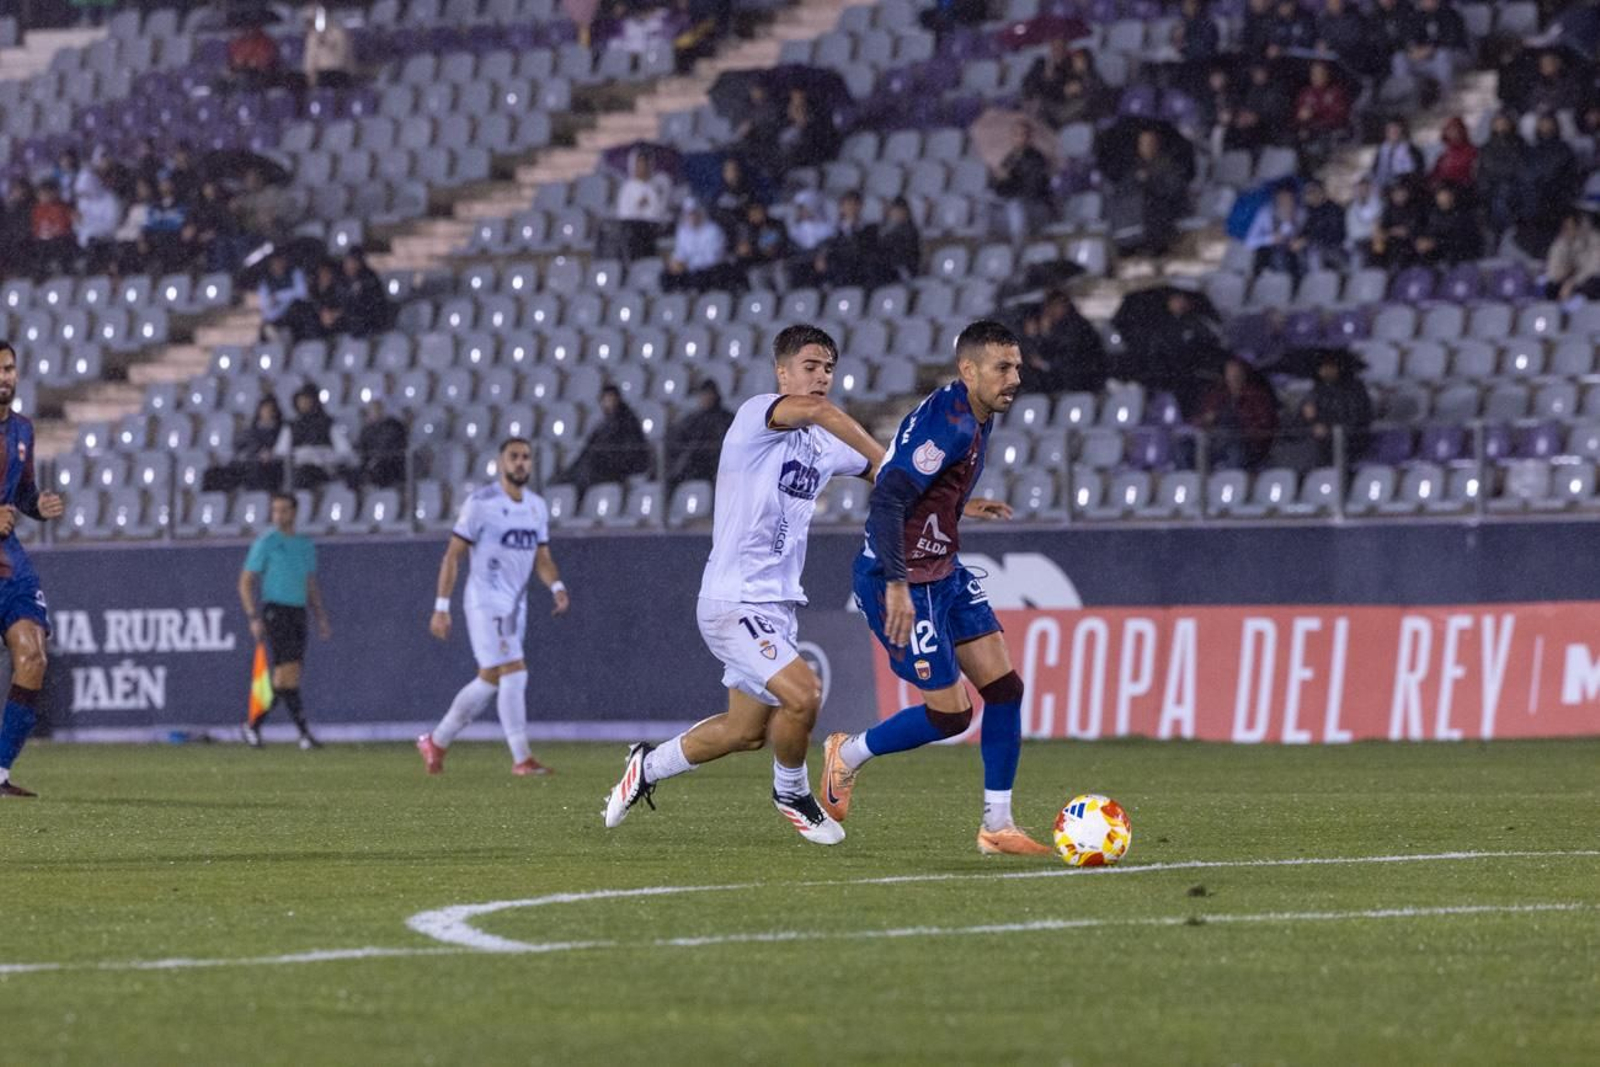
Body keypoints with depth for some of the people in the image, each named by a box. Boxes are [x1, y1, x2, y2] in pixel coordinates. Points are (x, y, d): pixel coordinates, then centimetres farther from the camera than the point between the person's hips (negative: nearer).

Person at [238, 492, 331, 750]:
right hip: (274, 611, -6)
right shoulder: (266, 543, -2)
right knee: (287, 670, -14)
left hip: (298, 612, 6)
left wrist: (322, 618, 13)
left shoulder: (305, 545, 15)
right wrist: (254, 618, -13)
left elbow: (311, 586, 22)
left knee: (285, 678, 2)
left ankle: (254, 726, 14)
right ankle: (303, 732, -17)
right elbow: (245, 582, -3)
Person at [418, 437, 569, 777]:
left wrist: (557, 587, -7)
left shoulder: (537, 507, 11)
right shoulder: (481, 504, -9)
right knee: (514, 674, -15)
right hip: (486, 603, -8)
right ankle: (521, 759, -13)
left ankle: (436, 742, 27)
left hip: (516, 606, 8)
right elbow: (453, 556, -7)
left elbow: (542, 558, 15)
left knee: (490, 680, 12)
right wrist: (441, 608, -11)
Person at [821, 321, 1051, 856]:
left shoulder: (973, 416, 8)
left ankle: (997, 825, 9)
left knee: (1004, 686, 3)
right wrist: (897, 586, -35)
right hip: (904, 582, -10)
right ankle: (847, 757, 19)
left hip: (944, 574, 10)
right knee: (951, 714, -6)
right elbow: (886, 500, -31)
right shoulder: (948, 425, -24)